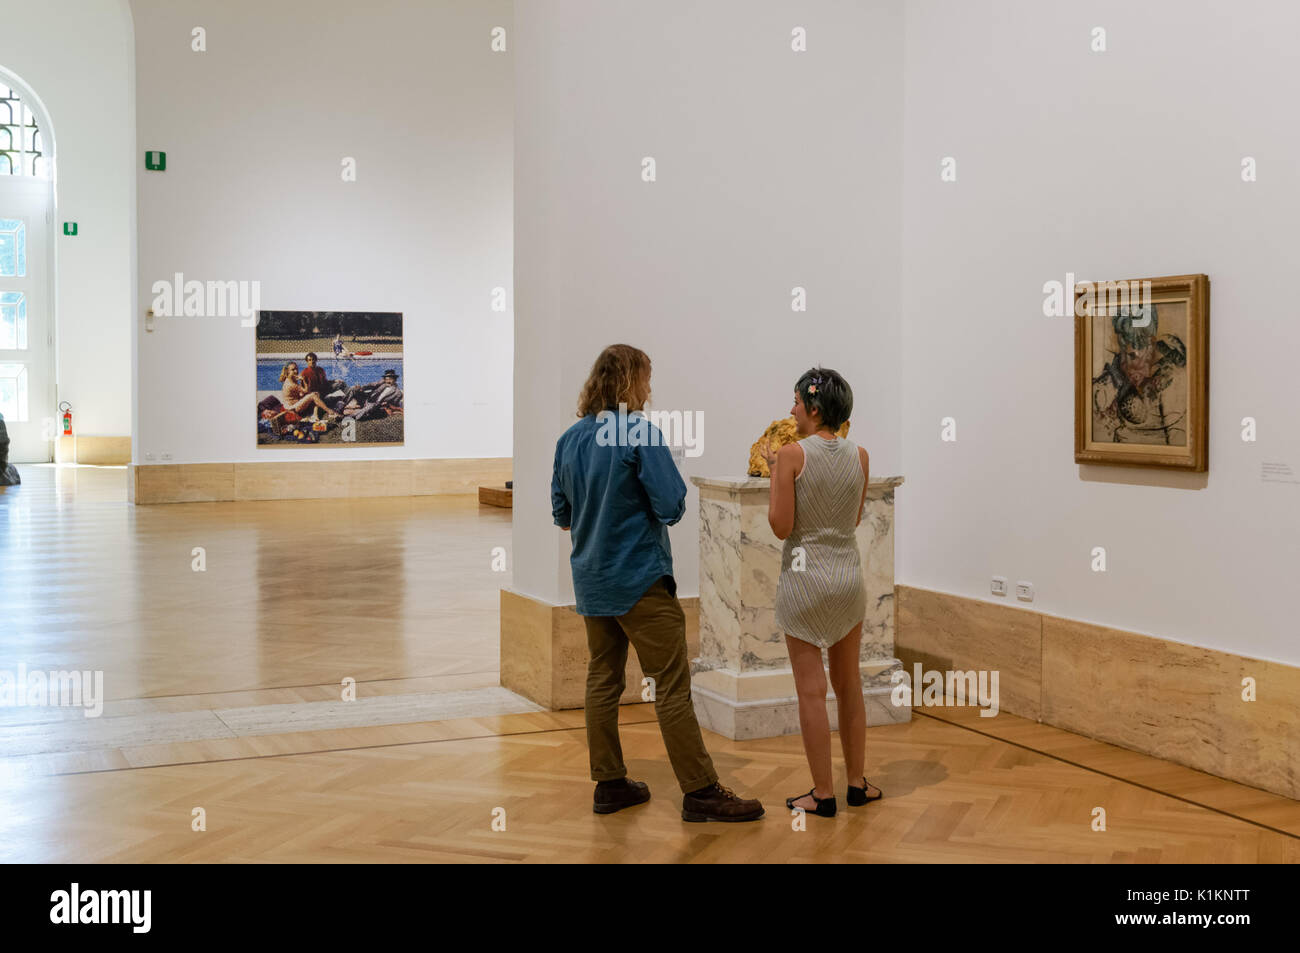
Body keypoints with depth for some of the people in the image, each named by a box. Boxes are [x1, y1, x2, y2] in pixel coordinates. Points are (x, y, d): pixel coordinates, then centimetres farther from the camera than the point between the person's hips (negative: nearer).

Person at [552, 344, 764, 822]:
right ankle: (700, 791, -1)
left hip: (591, 580, 7)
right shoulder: (640, 433, -14)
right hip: (638, 577, -7)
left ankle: (608, 783, 19)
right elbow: (672, 506, -18)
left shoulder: (569, 439, 6)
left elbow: (561, 515, 12)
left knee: (602, 679, 13)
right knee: (672, 686, -3)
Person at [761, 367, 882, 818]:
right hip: (848, 575, 5)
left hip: (805, 577, -5)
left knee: (811, 691, 2)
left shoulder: (792, 454, -13)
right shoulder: (859, 455, 0)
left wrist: (774, 471, -1)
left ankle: (823, 794, 7)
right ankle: (857, 782, 24)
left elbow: (781, 525, -13)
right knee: (849, 683, 17)